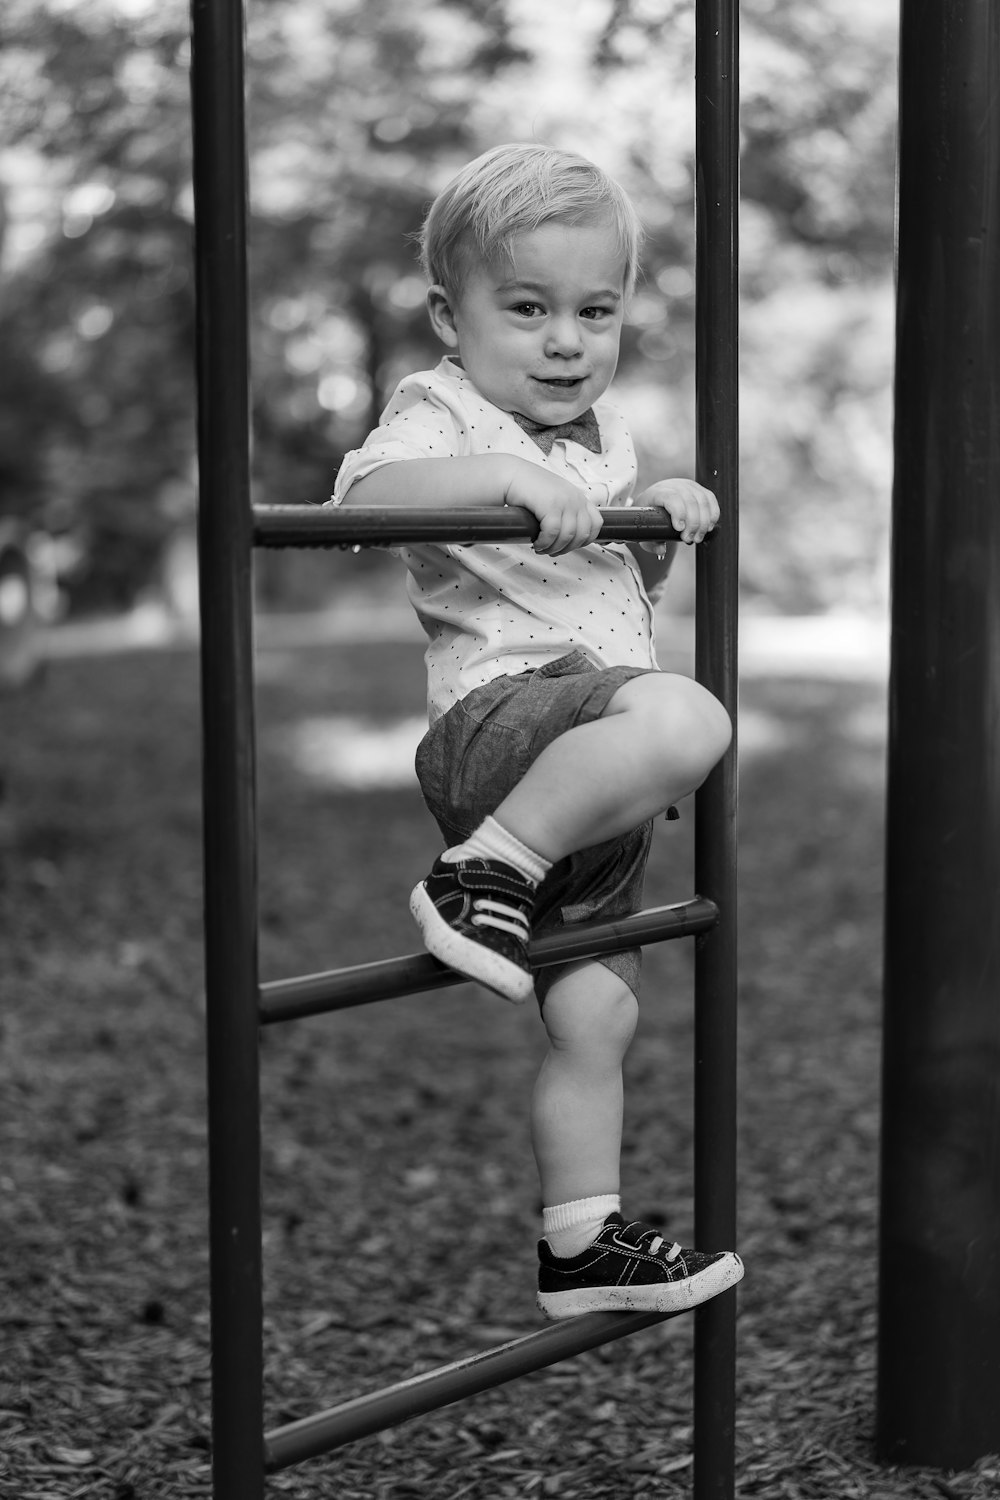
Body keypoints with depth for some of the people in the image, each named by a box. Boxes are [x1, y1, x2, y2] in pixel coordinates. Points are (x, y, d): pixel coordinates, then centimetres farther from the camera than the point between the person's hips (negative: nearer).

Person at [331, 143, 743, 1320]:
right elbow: (366, 491, -27)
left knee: (597, 1017, 9)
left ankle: (581, 1250, 20)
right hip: (498, 716, -8)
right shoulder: (442, 415, -5)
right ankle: (483, 879, -25)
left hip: (590, 786, 8)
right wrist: (511, 477, -38)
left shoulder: (598, 434, 20)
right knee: (684, 720, -36)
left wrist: (663, 522, 11)